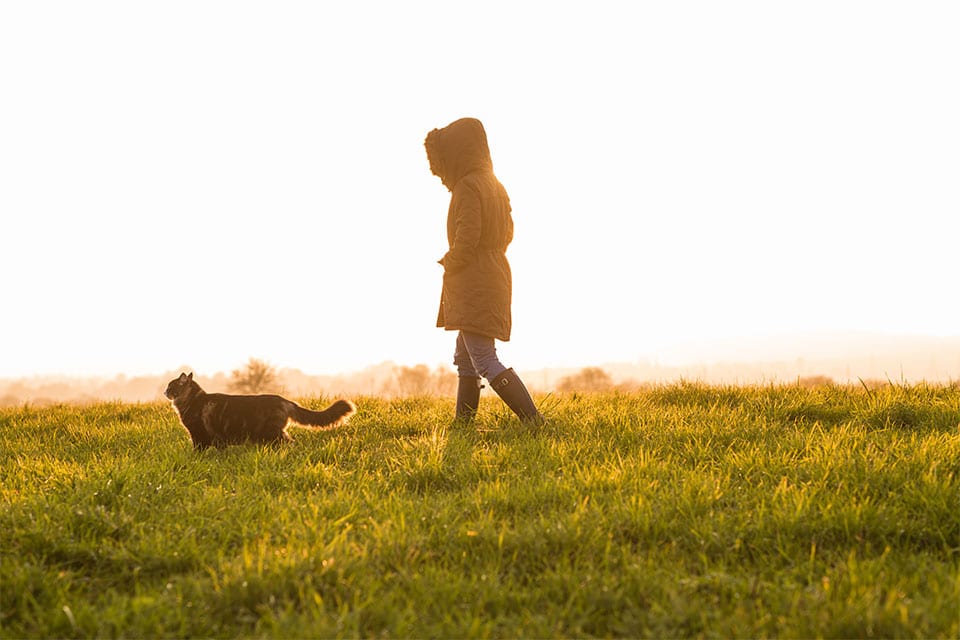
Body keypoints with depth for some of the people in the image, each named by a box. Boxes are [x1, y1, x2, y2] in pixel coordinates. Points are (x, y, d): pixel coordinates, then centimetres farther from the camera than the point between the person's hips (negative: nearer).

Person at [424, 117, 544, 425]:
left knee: (485, 362, -12)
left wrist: (448, 264, -4)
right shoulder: (493, 185, 14)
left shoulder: (468, 187, -15)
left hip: (474, 286, -10)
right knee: (465, 361, 16)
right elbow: (507, 233, 20)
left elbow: (466, 238, -23)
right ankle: (463, 422, 20)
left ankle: (534, 420, -17)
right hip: (493, 281, 10)